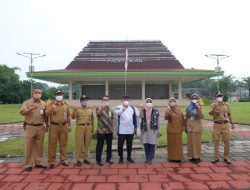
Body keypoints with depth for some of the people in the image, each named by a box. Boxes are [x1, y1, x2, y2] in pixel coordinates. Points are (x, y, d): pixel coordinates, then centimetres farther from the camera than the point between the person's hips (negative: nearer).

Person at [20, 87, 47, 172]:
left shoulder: (44, 103, 8)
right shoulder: (27, 102, -1)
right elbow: (22, 113, -15)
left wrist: (46, 125, 9)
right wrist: (31, 108, -27)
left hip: (40, 127, 3)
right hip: (30, 127, -3)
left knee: (39, 146, 10)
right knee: (29, 146, 3)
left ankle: (38, 163, 21)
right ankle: (28, 164, 12)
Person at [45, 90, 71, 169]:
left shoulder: (66, 104, 9)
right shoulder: (51, 104, 1)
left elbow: (68, 116, 13)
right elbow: (46, 115, -7)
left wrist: (69, 126, 10)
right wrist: (51, 109, -21)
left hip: (64, 126, 3)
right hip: (54, 126, -2)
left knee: (63, 144, 9)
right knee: (52, 144, 0)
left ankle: (63, 160, 21)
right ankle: (51, 161, 9)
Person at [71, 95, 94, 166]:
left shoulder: (90, 109, 9)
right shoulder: (77, 109, -1)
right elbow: (73, 117, -13)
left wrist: (92, 127, 16)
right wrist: (74, 110, -29)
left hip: (88, 127, 3)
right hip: (80, 127, -3)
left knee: (87, 144, 9)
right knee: (79, 144, 0)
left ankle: (86, 159, 21)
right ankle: (79, 160, 9)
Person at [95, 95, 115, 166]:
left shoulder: (111, 109, 12)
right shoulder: (99, 108, -3)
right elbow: (97, 114, -25)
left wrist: (112, 127, 9)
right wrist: (102, 108, -39)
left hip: (110, 131, 5)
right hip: (101, 131, -5)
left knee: (109, 146, 12)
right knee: (100, 146, 1)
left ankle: (108, 159, 25)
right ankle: (98, 160, 11)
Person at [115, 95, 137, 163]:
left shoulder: (132, 108, 9)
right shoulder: (118, 107, -4)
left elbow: (134, 118, 13)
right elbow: (117, 112, -28)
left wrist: (135, 127, 10)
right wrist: (122, 110, -49)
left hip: (130, 130, 3)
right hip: (121, 130, -3)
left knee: (129, 145, 13)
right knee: (120, 145, 4)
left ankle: (129, 157, 28)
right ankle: (121, 158, 20)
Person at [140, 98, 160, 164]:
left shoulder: (155, 111, 1)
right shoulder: (143, 111, 7)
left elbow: (157, 121, 3)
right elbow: (142, 121, 10)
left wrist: (158, 130, 1)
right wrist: (141, 129, 8)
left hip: (153, 129, -2)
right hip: (145, 129, 2)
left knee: (152, 144, -2)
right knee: (146, 144, 6)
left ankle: (151, 158, 9)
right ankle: (147, 158, 19)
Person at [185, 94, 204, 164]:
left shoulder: (199, 107, -5)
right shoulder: (188, 107, 6)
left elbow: (201, 117, -19)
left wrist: (198, 108, -28)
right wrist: (186, 127, 11)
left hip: (196, 126, -4)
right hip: (190, 126, 4)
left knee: (197, 142, 0)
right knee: (190, 142, 9)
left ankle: (197, 157, 9)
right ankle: (193, 156, 20)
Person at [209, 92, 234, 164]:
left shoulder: (226, 105, 7)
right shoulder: (213, 105, -1)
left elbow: (229, 114, 16)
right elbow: (210, 113, -19)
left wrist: (232, 123, 16)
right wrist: (214, 108, -37)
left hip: (226, 125, 2)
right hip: (217, 125, -2)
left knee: (227, 142, 5)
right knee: (216, 142, 4)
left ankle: (226, 158, 19)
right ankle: (216, 158, 14)